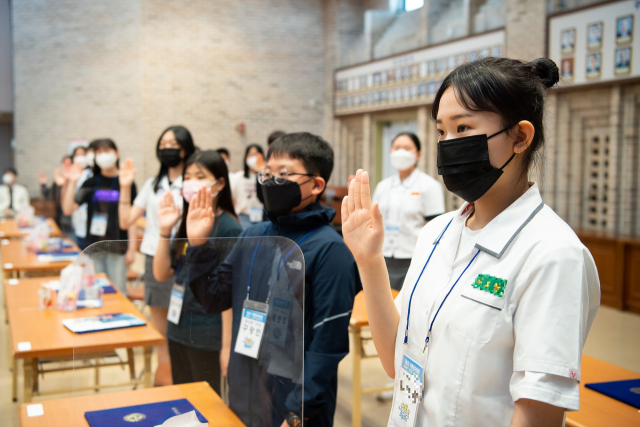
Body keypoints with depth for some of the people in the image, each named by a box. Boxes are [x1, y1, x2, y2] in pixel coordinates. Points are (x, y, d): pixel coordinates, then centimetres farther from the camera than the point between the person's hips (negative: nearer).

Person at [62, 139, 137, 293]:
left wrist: (132, 248, -6)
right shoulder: (91, 183, 8)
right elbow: (68, 209, 2)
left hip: (117, 247, -3)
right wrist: (72, 182, -6)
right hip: (94, 247, 3)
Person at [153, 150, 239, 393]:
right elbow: (161, 274, 5)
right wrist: (165, 231, -9)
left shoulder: (228, 228, -13)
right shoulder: (187, 223, 8)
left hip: (208, 336, -7)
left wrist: (227, 345, -16)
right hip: (179, 329, 7)